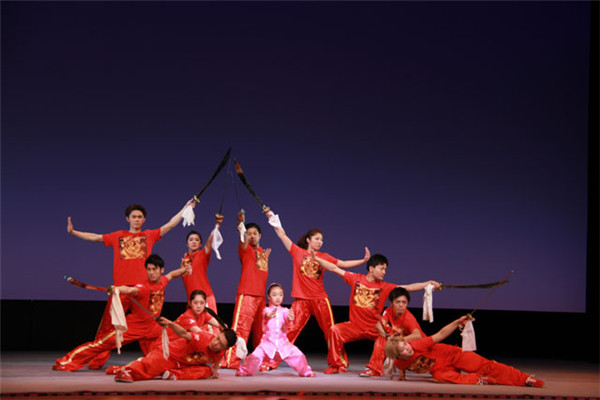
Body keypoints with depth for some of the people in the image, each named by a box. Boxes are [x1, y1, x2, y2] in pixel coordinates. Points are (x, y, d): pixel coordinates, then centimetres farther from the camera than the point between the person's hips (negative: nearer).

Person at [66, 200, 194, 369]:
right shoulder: (118, 236, 16)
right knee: (107, 325, -2)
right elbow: (95, 237, 17)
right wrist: (73, 232, 11)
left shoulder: (150, 235, 14)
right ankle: (97, 361, 3)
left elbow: (171, 224, 11)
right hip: (120, 287, 1)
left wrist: (186, 208, 9)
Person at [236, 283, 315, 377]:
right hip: (268, 341, -2)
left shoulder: (284, 310, 5)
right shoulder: (267, 310, -1)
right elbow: (266, 315, -25)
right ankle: (244, 371, 4)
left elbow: (287, 318, -15)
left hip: (282, 342, 2)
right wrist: (270, 316, -51)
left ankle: (306, 371, 17)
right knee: (256, 355, -22)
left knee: (298, 355, -10)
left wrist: (290, 318, -42)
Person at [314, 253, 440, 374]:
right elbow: (335, 268, 3)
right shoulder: (356, 279, 0)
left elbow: (408, 288, -5)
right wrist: (316, 258, 1)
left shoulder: (385, 287, 0)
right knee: (335, 330, -22)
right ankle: (336, 365, -4)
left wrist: (428, 283, -14)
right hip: (355, 326, 0)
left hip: (374, 328, 1)